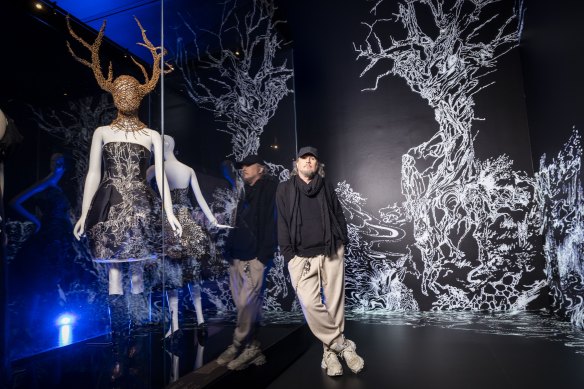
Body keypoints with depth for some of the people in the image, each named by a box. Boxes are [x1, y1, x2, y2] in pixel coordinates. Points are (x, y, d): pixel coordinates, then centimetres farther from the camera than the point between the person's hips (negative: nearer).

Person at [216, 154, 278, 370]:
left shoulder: (269, 188, 0)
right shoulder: (245, 192, 22)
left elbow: (271, 222, -11)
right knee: (245, 305, 9)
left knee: (247, 303, -7)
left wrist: (264, 254, -18)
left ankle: (237, 347, 7)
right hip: (237, 257, 8)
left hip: (254, 257, -7)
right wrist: (229, 249, 10)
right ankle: (252, 348, 18)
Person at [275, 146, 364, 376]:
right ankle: (343, 345, 4)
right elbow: (282, 223, 1)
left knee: (335, 302, 4)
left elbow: (339, 216, 16)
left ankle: (330, 350, 20)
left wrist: (341, 242, 6)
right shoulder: (285, 189, 5)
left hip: (331, 252, 2)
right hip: (301, 256, -2)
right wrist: (289, 254, -5)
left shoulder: (326, 187, 12)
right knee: (310, 304, -13)